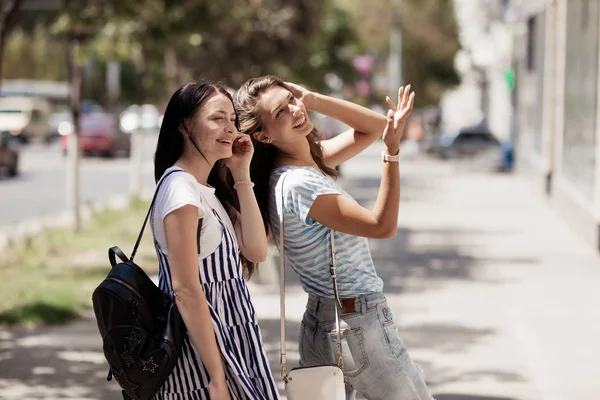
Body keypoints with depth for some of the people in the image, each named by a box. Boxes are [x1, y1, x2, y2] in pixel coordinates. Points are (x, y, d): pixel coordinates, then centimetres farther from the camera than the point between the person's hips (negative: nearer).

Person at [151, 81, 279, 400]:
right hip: (204, 345, -9)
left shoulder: (211, 190, 12)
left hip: (229, 338, 9)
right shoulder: (181, 190, -17)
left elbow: (256, 250, 4)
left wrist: (241, 176, 1)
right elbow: (185, 289, -21)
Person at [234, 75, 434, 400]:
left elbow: (374, 127, 10)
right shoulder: (299, 185, -24)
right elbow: (383, 226, -22)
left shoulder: (310, 159, 3)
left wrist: (313, 100, -2)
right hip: (358, 325, -9)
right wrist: (392, 151, -31)